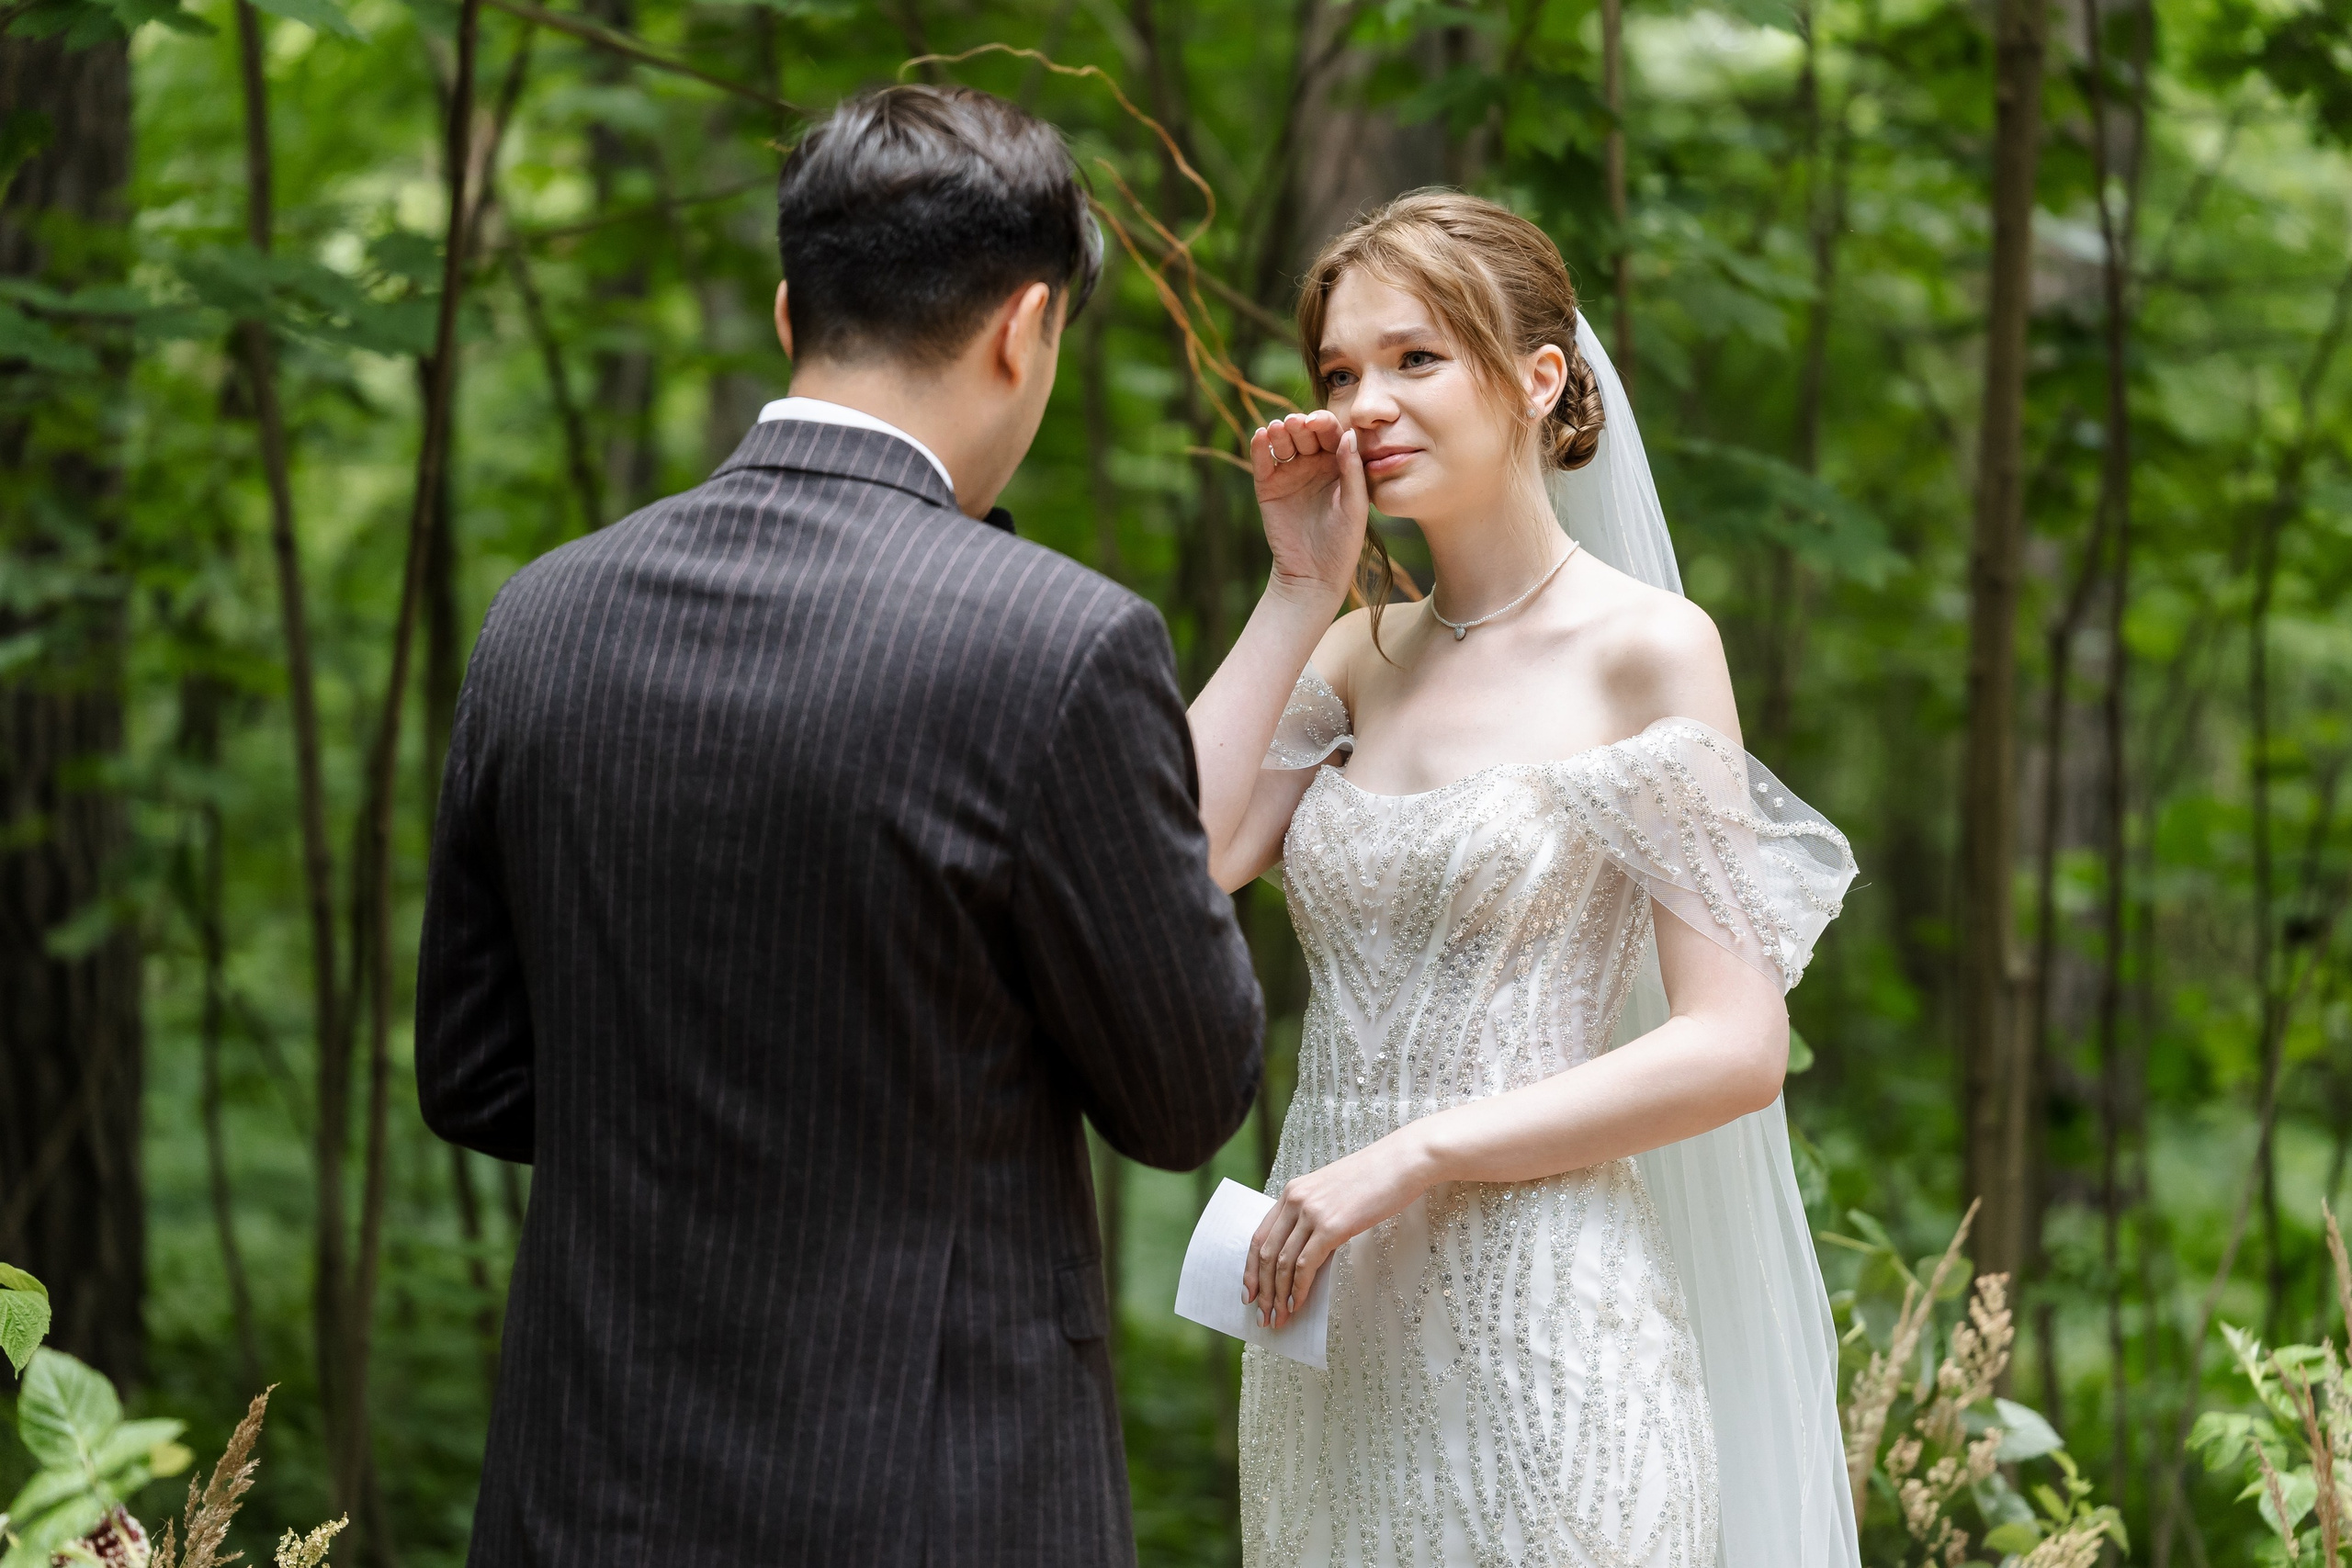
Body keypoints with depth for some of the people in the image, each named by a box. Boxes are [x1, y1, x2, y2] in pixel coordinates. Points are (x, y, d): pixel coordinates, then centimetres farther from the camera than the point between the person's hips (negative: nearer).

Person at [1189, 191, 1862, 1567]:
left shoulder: (1646, 647, -6)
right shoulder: (1360, 653, 10)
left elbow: (1736, 1050, -12)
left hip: (1536, 1330, -5)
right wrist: (1299, 592, 0)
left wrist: (1408, 1159, -16)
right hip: (1330, 1326, 5)